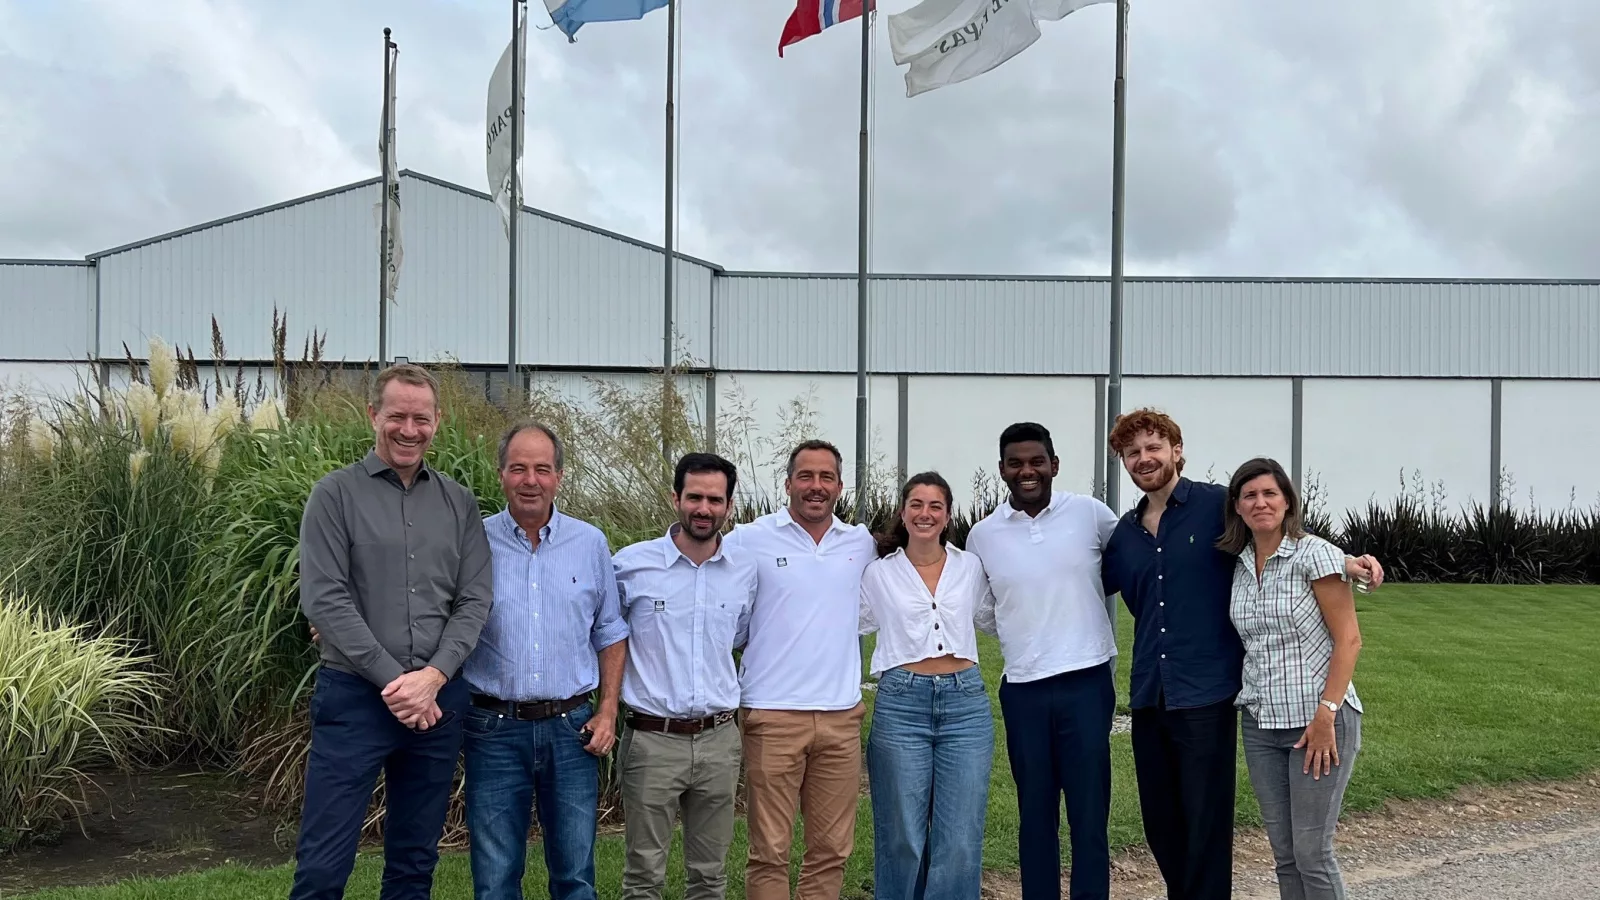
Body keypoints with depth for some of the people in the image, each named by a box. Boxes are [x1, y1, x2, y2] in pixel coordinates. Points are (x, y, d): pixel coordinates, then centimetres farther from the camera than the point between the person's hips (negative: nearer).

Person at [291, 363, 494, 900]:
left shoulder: (459, 503, 8)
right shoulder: (336, 494, -2)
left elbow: (475, 600, 3)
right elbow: (323, 600, -10)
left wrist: (432, 676, -12)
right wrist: (392, 679, -14)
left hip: (438, 699, 4)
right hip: (355, 696, -3)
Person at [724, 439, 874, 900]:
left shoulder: (863, 543, 8)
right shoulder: (749, 540, -3)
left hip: (842, 715, 4)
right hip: (773, 715, -3)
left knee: (832, 849, 11)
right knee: (770, 851, 1)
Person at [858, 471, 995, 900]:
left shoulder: (971, 568, 10)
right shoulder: (878, 573, 6)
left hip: (966, 703, 1)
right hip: (901, 704, -1)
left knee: (960, 841, 2)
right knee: (902, 837, 5)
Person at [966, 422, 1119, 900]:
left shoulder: (1090, 513, -2)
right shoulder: (983, 534, 2)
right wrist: (1026, 635, 1)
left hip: (1086, 682, -1)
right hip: (1023, 689, 2)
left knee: (1090, 814, 4)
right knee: (1035, 814, 11)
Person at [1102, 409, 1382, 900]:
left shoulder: (1217, 505, -3)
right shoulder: (1123, 534, 11)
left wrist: (1344, 562, -12)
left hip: (1206, 693, -5)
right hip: (1148, 696, 5)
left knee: (1206, 823, 0)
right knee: (1160, 823, 13)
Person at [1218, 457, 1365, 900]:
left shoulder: (1315, 554, -8)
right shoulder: (1240, 567, 9)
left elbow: (1348, 639, -11)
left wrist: (1326, 714, -17)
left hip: (1319, 722, -6)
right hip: (1260, 724, 6)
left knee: (1312, 853, -3)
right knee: (1285, 855, 9)